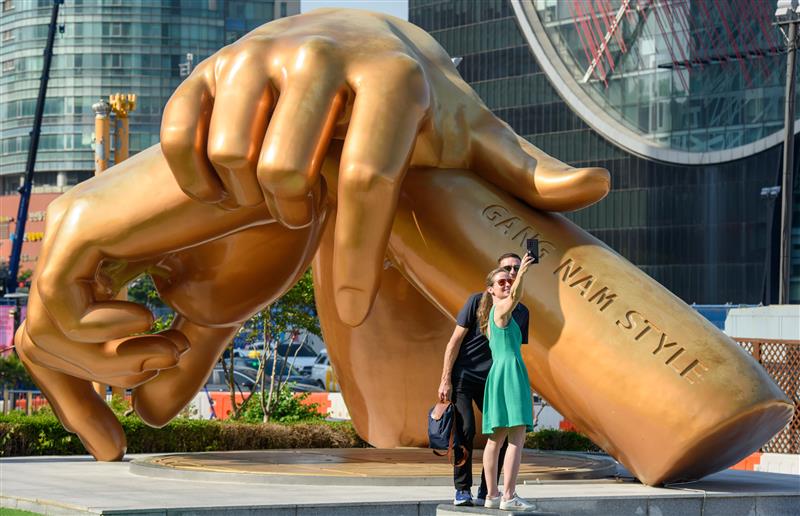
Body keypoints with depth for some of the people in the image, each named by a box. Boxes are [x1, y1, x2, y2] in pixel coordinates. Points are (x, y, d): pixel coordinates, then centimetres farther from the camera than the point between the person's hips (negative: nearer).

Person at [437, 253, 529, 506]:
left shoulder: (522, 312, 7)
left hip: (492, 381, 5)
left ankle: (486, 492, 7)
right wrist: (445, 380, -12)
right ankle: (462, 490, -5)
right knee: (465, 430, -16)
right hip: (463, 376, -5)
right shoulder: (478, 301, -6)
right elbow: (455, 340, -6)